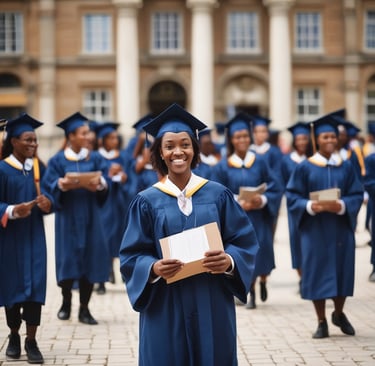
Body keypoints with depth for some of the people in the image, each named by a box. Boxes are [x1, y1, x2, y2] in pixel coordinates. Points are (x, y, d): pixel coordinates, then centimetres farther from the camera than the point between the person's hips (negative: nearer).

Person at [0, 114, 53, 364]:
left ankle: (31, 341, 0)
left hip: (34, 236, 3)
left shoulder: (39, 167, 5)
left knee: (35, 285, -4)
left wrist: (47, 203, -17)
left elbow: (48, 196, 6)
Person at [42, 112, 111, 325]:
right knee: (68, 258, -2)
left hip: (91, 215, 2)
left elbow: (107, 182, -3)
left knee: (90, 258, -1)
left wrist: (99, 184, -25)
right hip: (68, 216, -2)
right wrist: (63, 185, -27)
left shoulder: (96, 159, 8)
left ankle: (84, 308, 7)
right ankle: (66, 302, 18)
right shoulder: (58, 161, 3)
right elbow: (49, 185, -6)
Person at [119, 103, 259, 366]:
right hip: (165, 310, -1)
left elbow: (246, 242, 1)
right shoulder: (147, 202, 1)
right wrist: (154, 268, -21)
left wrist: (229, 261, -19)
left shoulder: (218, 195, 3)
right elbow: (131, 256, -1)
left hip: (212, 308, 1)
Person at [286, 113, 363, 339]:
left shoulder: (346, 167, 5)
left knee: (342, 270, 6)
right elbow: (293, 196, -2)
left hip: (341, 228, 2)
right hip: (315, 229, -2)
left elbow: (357, 195, 1)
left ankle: (339, 314, 29)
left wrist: (341, 206, -18)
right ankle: (322, 322, 10)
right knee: (317, 272, -1)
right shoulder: (305, 168, 0)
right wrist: (310, 206, -21)